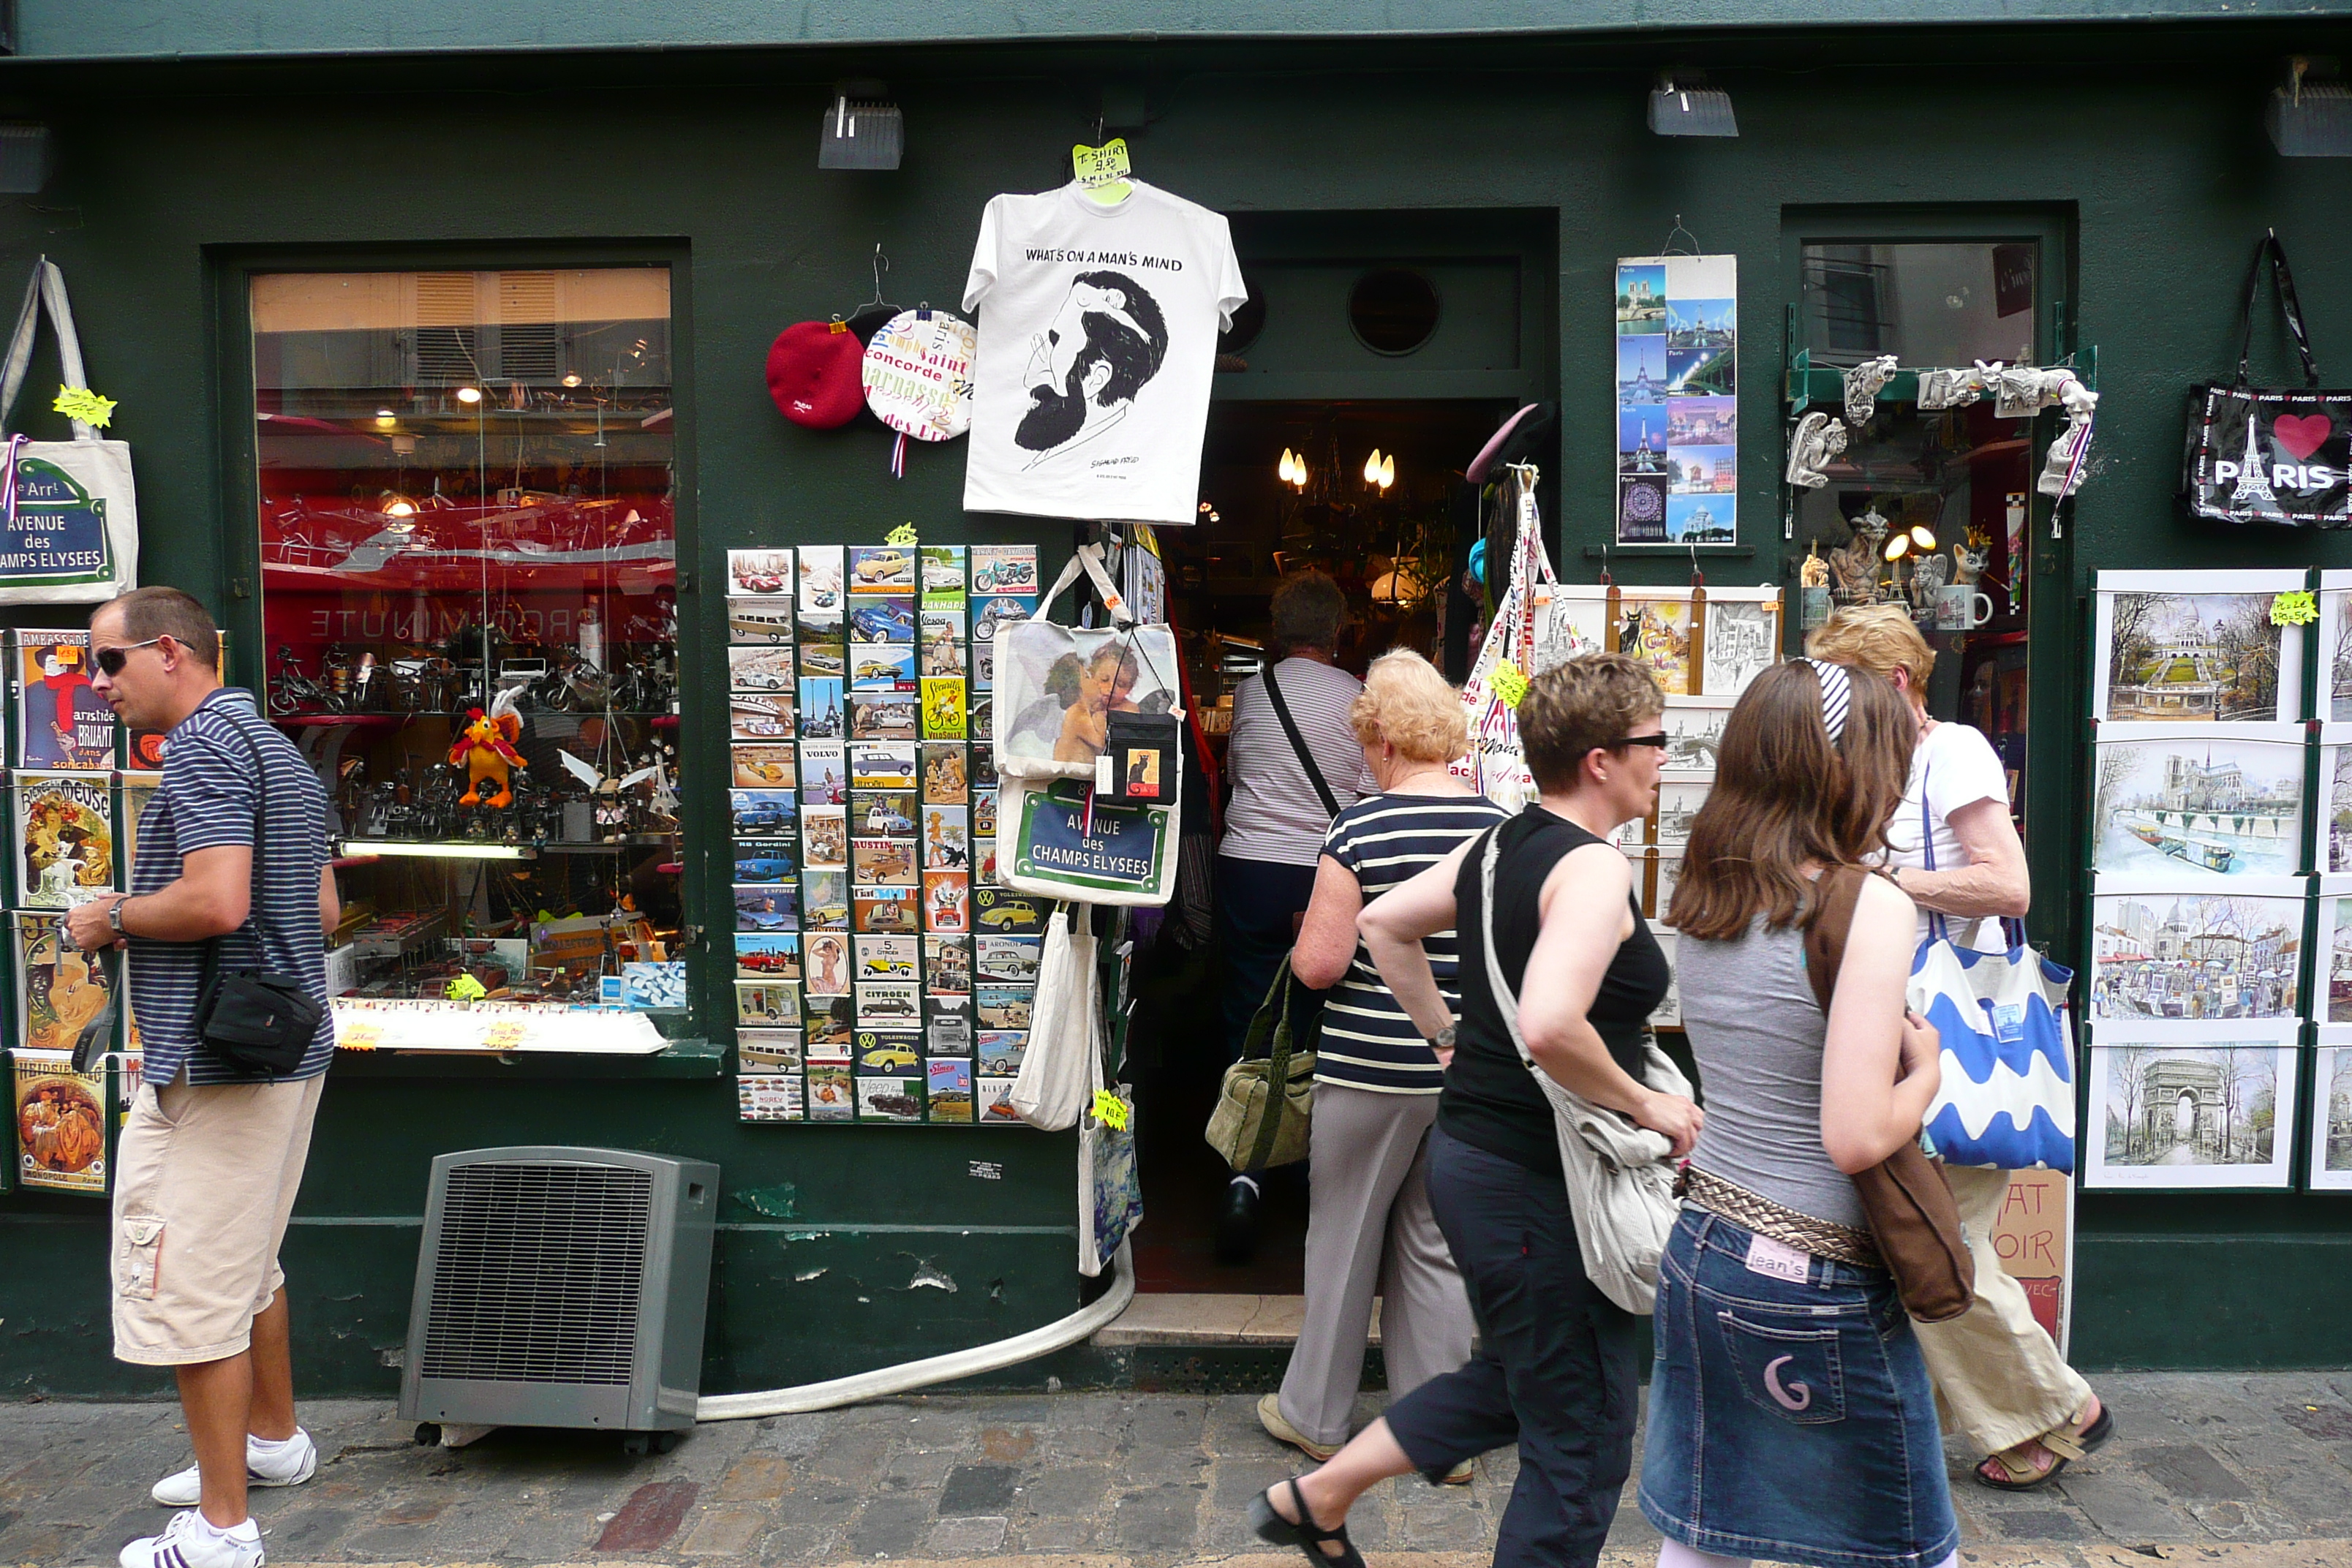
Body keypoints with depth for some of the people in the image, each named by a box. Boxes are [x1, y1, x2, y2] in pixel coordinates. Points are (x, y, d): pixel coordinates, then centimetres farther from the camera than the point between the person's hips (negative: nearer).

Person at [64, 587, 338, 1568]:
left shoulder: (202, 744, -14)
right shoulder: (280, 750, 17)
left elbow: (215, 900, -27)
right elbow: (325, 912, 19)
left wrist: (111, 918, -9)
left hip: (208, 1061, -10)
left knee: (187, 1288, -3)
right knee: (247, 1264, 23)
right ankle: (274, 1441, 38)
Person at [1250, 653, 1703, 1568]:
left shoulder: (1501, 845, 7)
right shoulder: (1594, 867, -20)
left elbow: (1383, 923, 17)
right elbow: (1550, 1026, -35)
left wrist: (1444, 1033, 19)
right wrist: (1646, 1105, -20)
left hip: (1468, 1147, 9)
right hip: (1538, 1182, -9)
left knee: (1515, 1382, 28)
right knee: (1582, 1443, 8)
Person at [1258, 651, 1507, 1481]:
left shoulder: (1362, 827, -16)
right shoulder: (1502, 825, -1)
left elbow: (1318, 963, -17)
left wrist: (1303, 951, 4)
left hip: (1372, 1068, -5)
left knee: (1343, 1237, 12)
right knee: (1434, 1244, 16)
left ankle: (1315, 1416, 29)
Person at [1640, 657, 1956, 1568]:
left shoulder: (1706, 901, 2)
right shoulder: (1870, 906, -18)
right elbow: (1858, 1137, -23)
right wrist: (1925, 1070, -5)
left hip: (1702, 1252, 7)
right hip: (1818, 1287, -6)